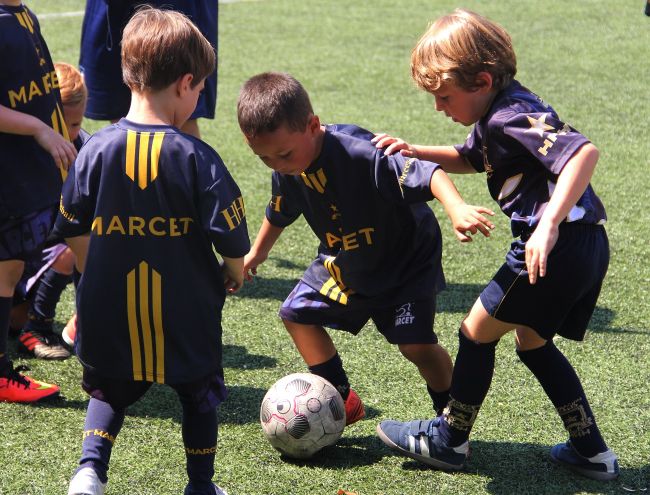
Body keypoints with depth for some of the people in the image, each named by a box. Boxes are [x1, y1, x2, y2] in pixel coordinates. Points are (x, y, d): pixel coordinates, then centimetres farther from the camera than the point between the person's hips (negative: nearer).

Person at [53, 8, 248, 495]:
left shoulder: (96, 149, -7)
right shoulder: (196, 157, -16)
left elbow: (75, 231, 1)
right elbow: (231, 236, -14)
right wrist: (235, 272, 7)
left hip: (109, 313, 2)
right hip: (187, 317, -2)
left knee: (110, 393, 23)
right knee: (199, 396, 20)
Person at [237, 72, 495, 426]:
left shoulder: (360, 153, -36)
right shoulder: (286, 173, -12)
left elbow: (426, 174, -44)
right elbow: (278, 214, 11)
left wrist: (457, 209, -61)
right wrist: (257, 253, 27)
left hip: (405, 260, -7)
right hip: (343, 264, 7)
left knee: (416, 344, -16)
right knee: (297, 314, 8)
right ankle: (342, 402, 22)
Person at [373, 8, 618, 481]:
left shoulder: (514, 117, -17)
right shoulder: (498, 111, 14)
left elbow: (584, 151, -31)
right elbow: (470, 159, 33)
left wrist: (549, 225, -38)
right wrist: (416, 152, 17)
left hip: (560, 244, -10)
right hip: (589, 246, 10)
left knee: (478, 331, 6)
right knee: (532, 342, 23)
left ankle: (448, 440, 20)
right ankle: (591, 451, 22)